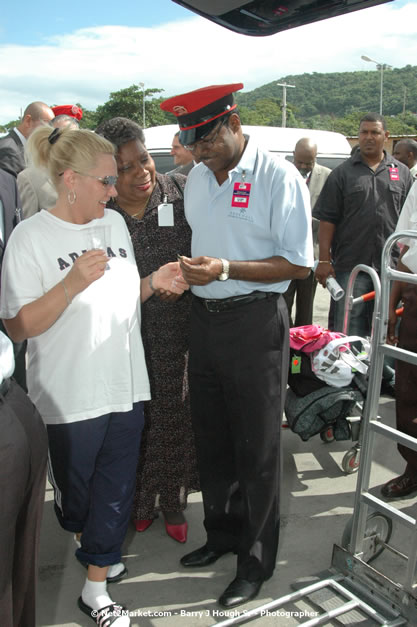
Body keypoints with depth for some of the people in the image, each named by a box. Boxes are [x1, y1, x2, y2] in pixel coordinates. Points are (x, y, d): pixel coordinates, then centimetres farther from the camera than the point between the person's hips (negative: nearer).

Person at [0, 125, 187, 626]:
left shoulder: (115, 223, 5)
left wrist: (154, 283, -2)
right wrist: (72, 284, -26)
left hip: (126, 387, 5)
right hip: (71, 398, -4)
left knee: (116, 489, 13)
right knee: (75, 490, 19)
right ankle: (89, 542, 52)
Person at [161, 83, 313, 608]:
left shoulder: (279, 178, -12)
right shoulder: (197, 177, 9)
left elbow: (298, 264, -14)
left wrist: (226, 269, -23)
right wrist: (188, 269, 2)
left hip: (255, 323, -6)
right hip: (204, 318, 7)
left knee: (256, 448, 7)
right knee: (210, 438, 18)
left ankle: (257, 563, 27)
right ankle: (222, 534, 41)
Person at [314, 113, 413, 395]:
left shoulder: (402, 173, 10)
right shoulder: (343, 173, 4)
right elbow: (327, 220, -1)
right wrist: (324, 260, -7)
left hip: (390, 265, 2)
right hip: (350, 265, -2)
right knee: (347, 328, 2)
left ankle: (386, 375, 28)